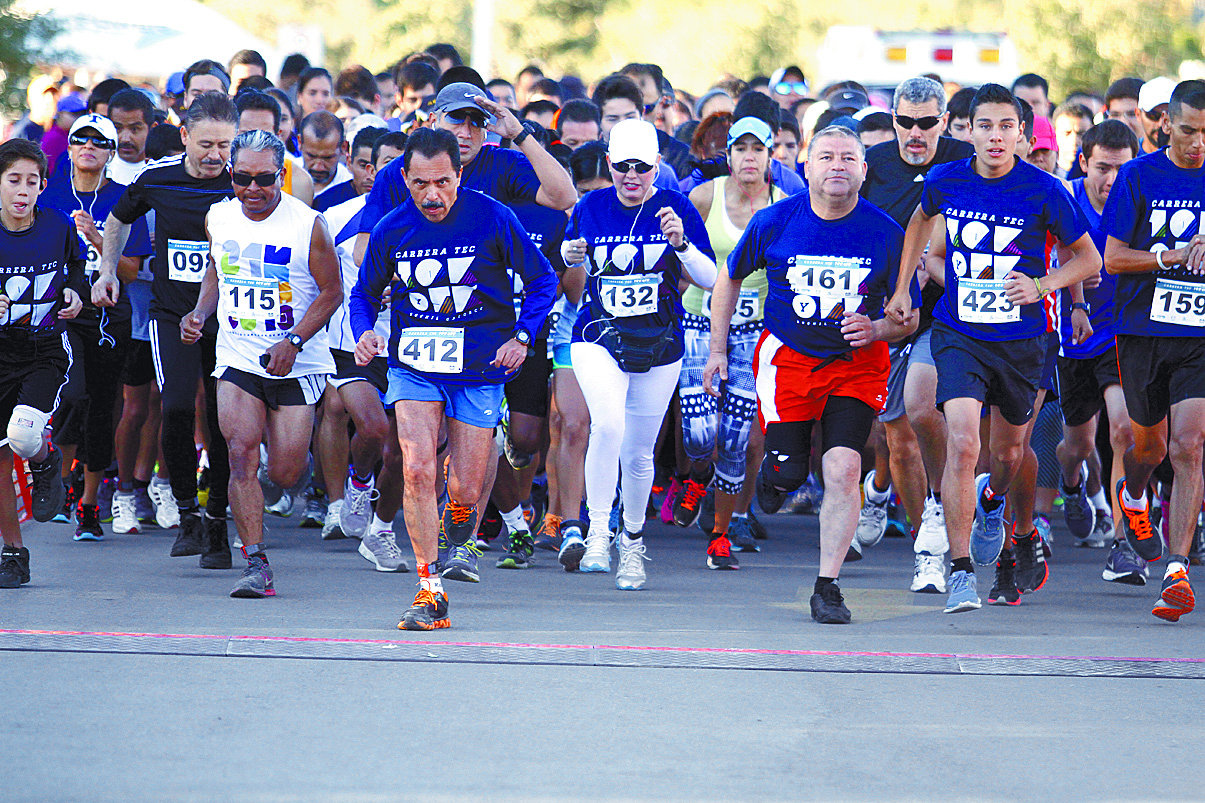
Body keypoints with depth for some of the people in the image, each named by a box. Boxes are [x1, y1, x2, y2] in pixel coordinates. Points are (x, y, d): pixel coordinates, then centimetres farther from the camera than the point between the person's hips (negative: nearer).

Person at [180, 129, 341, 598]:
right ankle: (255, 563, -15)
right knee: (241, 453, -18)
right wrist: (199, 314, 3)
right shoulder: (218, 218, 1)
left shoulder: (308, 225, -12)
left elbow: (331, 292, -6)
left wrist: (294, 342, -17)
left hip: (296, 365, -2)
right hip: (237, 360, 2)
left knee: (284, 475, 0)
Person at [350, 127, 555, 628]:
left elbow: (542, 279, 3)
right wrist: (364, 333, -7)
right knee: (417, 469, -18)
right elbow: (364, 292, 13)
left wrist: (521, 337, -9)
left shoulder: (492, 219, -10)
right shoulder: (391, 230, -3)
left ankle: (460, 539, 41)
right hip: (413, 366, 1)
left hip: (479, 367, -1)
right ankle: (430, 591, -9)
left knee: (466, 489, 2)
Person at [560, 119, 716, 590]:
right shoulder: (590, 210, 0)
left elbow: (711, 280, -8)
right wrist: (571, 258, -5)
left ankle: (632, 541, 33)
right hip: (599, 339, -1)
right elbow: (575, 273, 18)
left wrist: (681, 243, -24)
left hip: (659, 347, 1)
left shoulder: (676, 209, -5)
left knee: (638, 453, 10)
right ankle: (597, 534, -20)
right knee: (609, 425, -28)